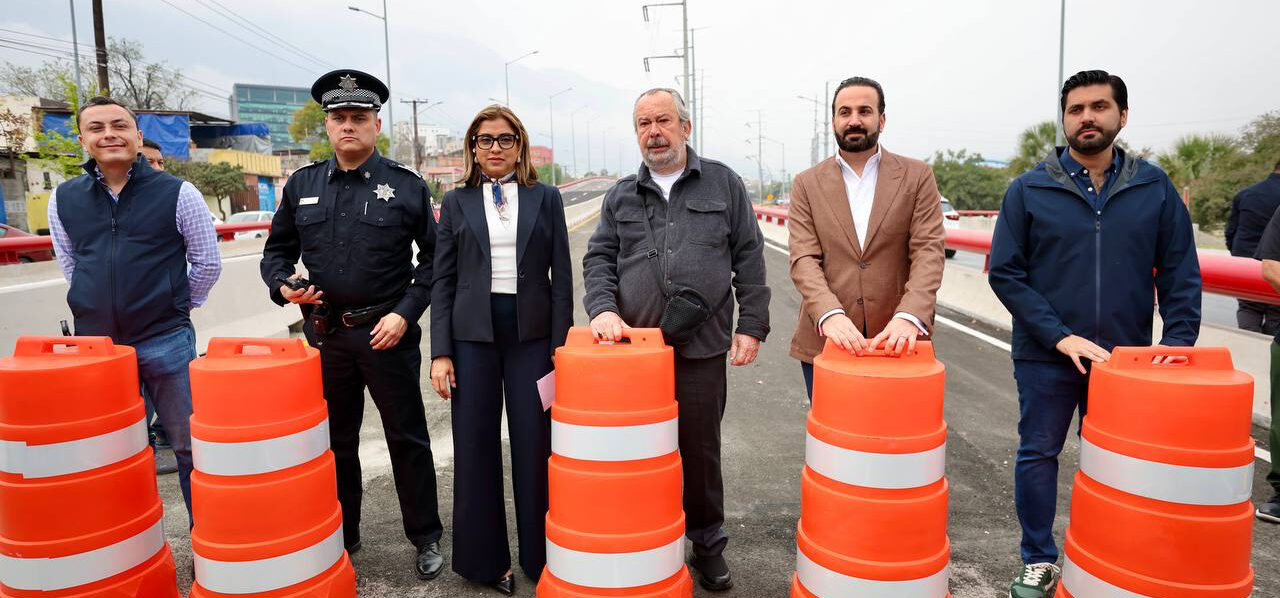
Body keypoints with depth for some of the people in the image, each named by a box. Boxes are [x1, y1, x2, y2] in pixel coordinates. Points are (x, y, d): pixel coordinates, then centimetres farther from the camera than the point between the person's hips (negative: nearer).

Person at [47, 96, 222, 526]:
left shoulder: (177, 193, -3)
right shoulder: (64, 199, 6)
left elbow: (207, 262, 4)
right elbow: (70, 266, 18)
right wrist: (103, 309, 14)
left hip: (166, 344, -3)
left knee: (189, 447, 6)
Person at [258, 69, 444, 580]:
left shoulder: (406, 186, -2)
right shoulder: (302, 185, 7)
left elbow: (434, 258, -1)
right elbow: (277, 250, 15)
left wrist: (405, 312, -11)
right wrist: (282, 285, -6)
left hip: (388, 333, -3)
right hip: (324, 335, 4)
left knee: (407, 439, 7)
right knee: (334, 441, 15)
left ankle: (426, 538, 22)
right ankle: (339, 539, 32)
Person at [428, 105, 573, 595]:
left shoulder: (546, 198, 5)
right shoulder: (456, 202, 7)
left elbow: (562, 277, 4)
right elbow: (442, 280, 6)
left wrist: (560, 346, -2)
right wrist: (441, 352, -1)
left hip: (531, 333, -1)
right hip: (472, 334, 1)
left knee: (534, 446, 3)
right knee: (475, 446, 7)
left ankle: (540, 556, 20)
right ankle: (484, 559, 22)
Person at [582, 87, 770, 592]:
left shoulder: (724, 184, 6)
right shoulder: (621, 196, 11)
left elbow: (749, 260, 4)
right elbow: (598, 259, 8)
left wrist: (752, 325, -1)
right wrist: (603, 308, -10)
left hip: (702, 346, -1)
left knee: (702, 449, 9)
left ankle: (708, 544, 28)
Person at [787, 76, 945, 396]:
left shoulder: (917, 176, 4)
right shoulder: (807, 184, 5)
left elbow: (929, 251, -5)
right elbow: (803, 259, -4)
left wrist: (909, 316, -22)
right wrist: (829, 314, -22)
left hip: (896, 342, 0)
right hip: (825, 341, 1)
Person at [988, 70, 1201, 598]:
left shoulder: (1154, 187, 2)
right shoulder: (1029, 189, -3)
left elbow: (1180, 272, 3)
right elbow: (1005, 273, -7)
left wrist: (1179, 340, -9)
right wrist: (1060, 337, -14)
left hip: (1126, 356, 2)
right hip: (1045, 356, -1)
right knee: (1037, 454, 7)